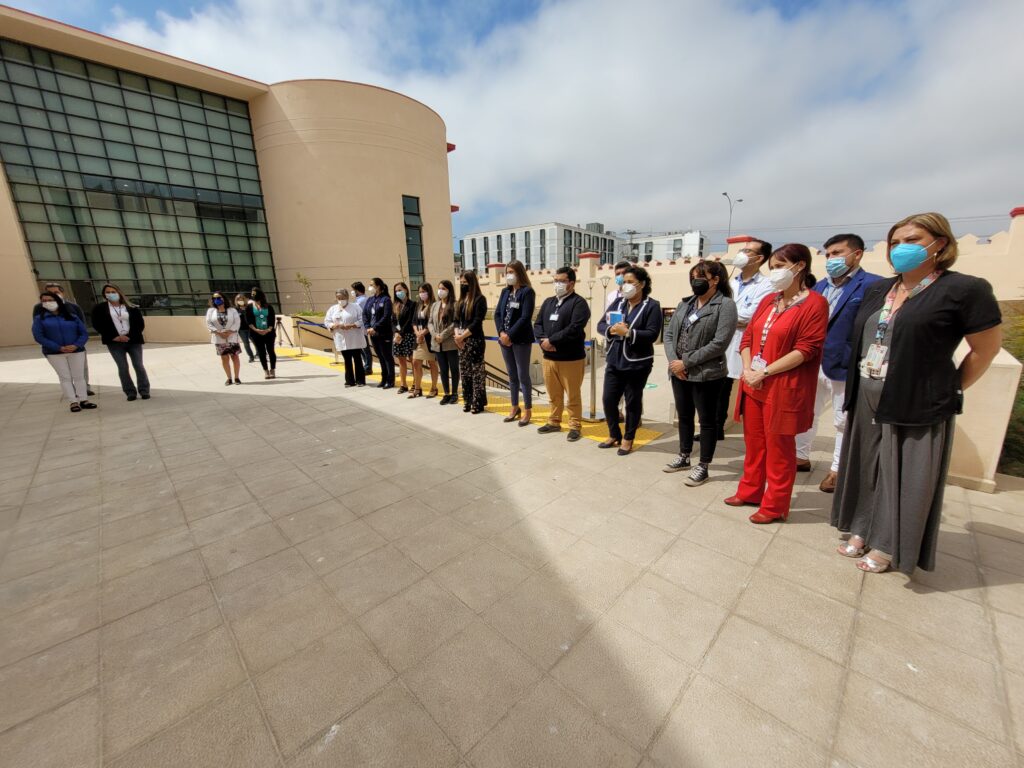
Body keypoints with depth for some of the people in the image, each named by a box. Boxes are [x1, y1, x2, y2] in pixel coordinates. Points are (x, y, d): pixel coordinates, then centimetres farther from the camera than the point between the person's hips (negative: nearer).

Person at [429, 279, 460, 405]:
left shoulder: (454, 305, -5)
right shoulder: (434, 305, 14)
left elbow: (455, 323, -13)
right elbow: (430, 323, 11)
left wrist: (443, 336, -16)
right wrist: (435, 335, -7)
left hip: (451, 343, -5)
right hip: (437, 344, 6)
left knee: (454, 369, 5)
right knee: (443, 369, 10)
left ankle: (454, 393, 15)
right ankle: (446, 394, 19)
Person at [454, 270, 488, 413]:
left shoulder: (480, 299, -7)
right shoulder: (461, 300, 16)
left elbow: (477, 322, -14)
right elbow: (456, 319, 13)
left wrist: (463, 336, -14)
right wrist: (457, 334, -5)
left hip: (475, 340, -7)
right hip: (461, 341, 7)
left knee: (476, 372, -2)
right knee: (464, 372, 10)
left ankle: (478, 403, 5)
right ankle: (468, 401, 19)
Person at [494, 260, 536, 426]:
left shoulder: (527, 291, -7)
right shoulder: (505, 291, 13)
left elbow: (525, 317, -16)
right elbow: (497, 313, 7)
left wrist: (510, 335, -17)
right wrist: (501, 333, -8)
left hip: (521, 340, -6)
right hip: (505, 339, 6)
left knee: (523, 375, -1)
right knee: (512, 376, 13)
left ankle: (527, 410, 11)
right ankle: (515, 408, 25)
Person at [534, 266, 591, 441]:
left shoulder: (579, 303, -6)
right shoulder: (548, 302, 16)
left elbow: (574, 329, -19)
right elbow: (537, 324, 8)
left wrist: (551, 340, -17)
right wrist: (543, 340, -12)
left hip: (571, 358, -6)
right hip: (549, 357, 6)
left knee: (573, 395, 4)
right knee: (553, 394, 16)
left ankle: (575, 426, 17)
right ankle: (554, 422, 31)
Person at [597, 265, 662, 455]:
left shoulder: (652, 306, -5)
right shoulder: (617, 303, 11)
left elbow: (652, 334, -14)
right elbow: (600, 325, 7)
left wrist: (628, 332, -21)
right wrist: (611, 329, -14)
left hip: (637, 364, -5)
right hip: (614, 361, 5)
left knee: (632, 402, 7)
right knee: (608, 399, 7)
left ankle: (628, 439, 23)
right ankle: (614, 435, 28)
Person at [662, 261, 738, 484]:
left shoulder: (725, 305, -9)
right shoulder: (685, 303, 11)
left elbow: (719, 343, -18)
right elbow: (669, 333, 7)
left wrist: (686, 362, -17)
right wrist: (673, 361, -9)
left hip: (707, 375, -6)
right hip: (678, 372, 6)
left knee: (707, 420, 7)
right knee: (684, 416, 18)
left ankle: (703, 467, 21)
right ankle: (684, 457, 36)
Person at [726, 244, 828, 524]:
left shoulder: (815, 303, -7)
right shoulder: (768, 301, 13)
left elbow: (807, 349, -15)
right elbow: (747, 337, 9)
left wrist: (765, 372, -18)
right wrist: (747, 369, -7)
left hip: (783, 389, -6)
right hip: (753, 385, 6)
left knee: (778, 447, 5)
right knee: (754, 442, 15)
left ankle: (775, 505, 19)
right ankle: (749, 491, 31)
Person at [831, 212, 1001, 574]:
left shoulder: (964, 289, -9)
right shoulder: (878, 290, 9)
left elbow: (987, 349, -4)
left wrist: (949, 392, 1)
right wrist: (858, 387, 11)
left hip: (917, 406, -6)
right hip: (867, 401, 6)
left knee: (903, 477, 7)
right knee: (866, 468, 15)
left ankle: (887, 546, 23)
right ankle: (862, 530, 31)